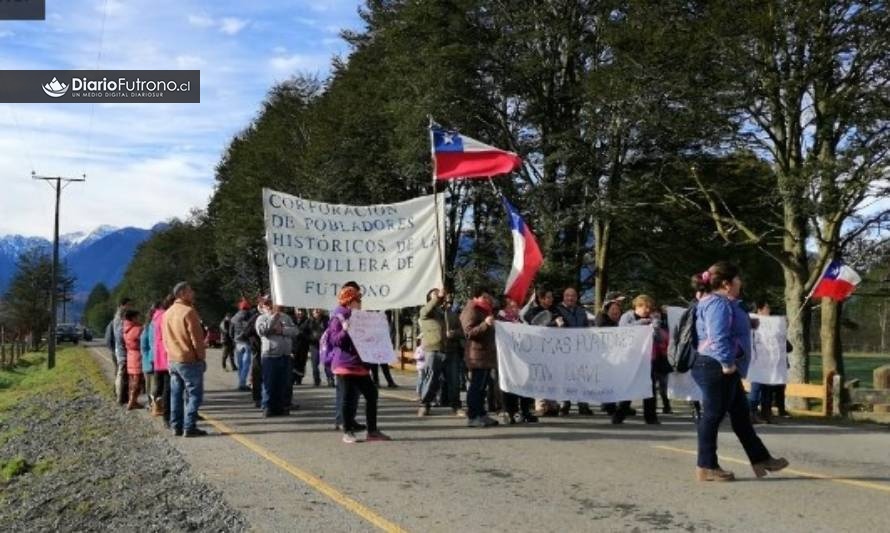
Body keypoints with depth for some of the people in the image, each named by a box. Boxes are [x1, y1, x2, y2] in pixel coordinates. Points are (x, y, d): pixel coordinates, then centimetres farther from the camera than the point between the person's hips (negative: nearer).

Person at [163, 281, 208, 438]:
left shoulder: (168, 313, 11)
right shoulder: (188, 312, -14)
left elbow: (166, 338, 16)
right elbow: (196, 338, -15)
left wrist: (171, 354, 19)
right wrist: (202, 357, -6)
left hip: (173, 360, 8)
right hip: (190, 360, -8)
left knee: (176, 394, 11)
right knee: (193, 394, -2)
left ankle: (177, 426, 15)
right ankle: (189, 427, -3)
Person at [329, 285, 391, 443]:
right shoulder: (338, 317, -6)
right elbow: (334, 339, -13)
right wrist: (344, 331, -29)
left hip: (359, 364, 8)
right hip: (345, 364, -8)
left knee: (371, 394, 5)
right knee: (348, 397, -5)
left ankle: (372, 431, 12)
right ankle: (347, 432, 7)